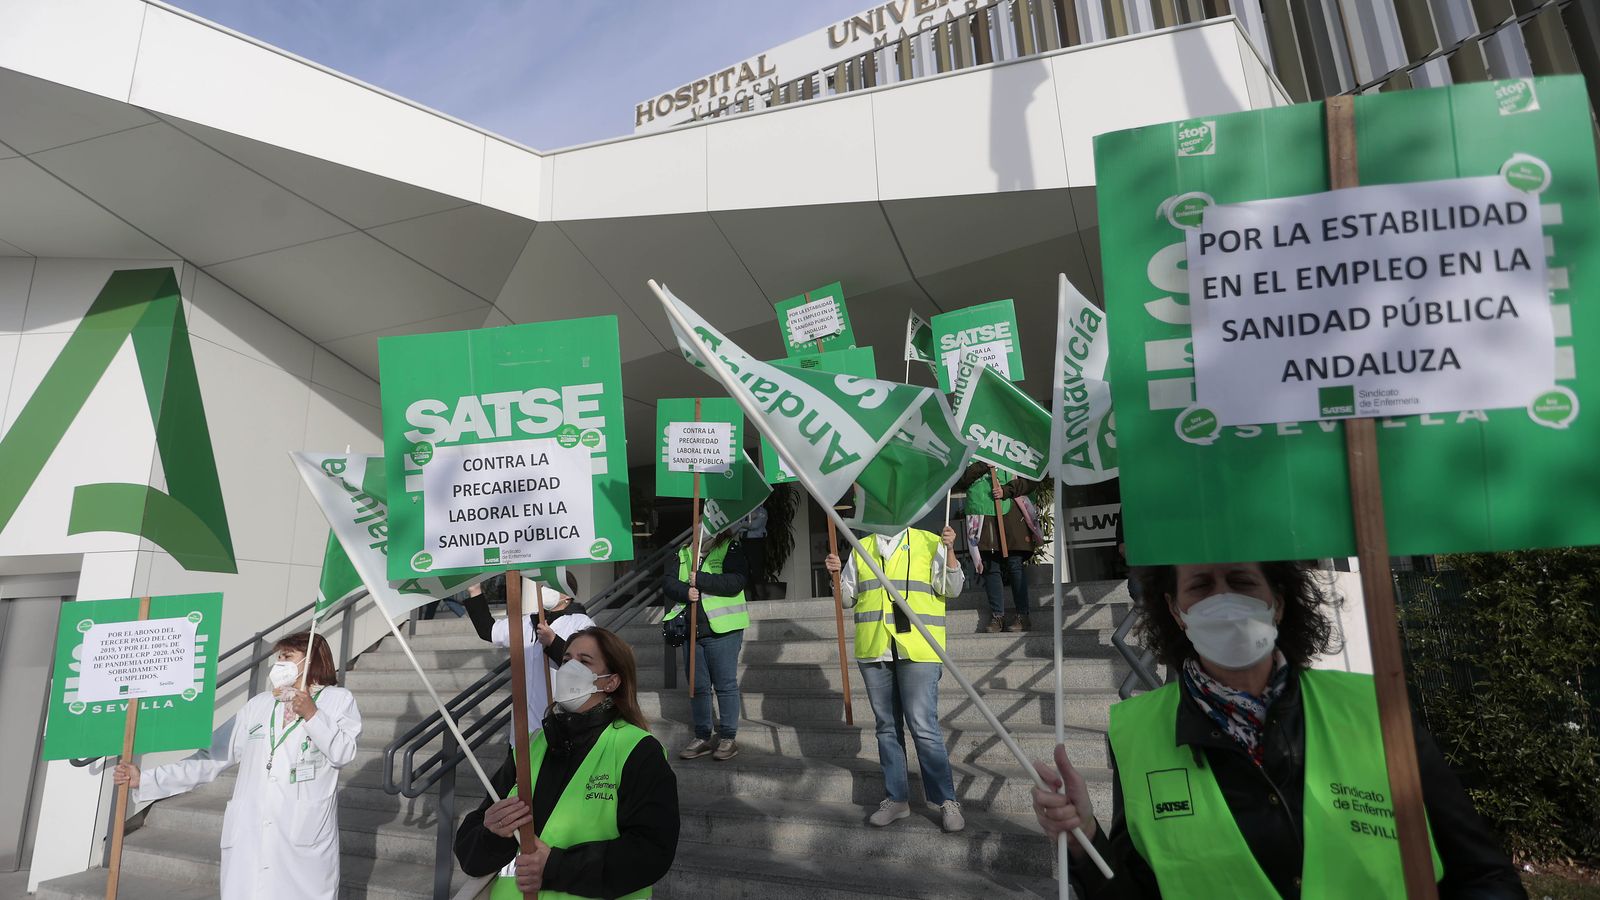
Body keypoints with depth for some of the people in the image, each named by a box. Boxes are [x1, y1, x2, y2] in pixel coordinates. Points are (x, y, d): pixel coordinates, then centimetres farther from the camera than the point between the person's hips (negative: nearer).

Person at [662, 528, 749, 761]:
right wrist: (685, 592, -15)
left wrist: (699, 580, -18)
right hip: (691, 629, 6)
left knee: (726, 685, 2)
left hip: (722, 629, -5)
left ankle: (728, 738, 14)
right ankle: (702, 737, 24)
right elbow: (667, 583, 5)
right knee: (697, 686, 12)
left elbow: (736, 582, -19)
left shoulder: (731, 548, -5)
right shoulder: (683, 554, 13)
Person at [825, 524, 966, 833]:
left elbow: (951, 589, -2)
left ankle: (946, 800, 9)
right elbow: (848, 597, 19)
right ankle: (896, 798, 25)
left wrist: (949, 551, -16)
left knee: (923, 726, -7)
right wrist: (837, 574, 1)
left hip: (917, 650, -4)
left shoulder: (929, 543, 4)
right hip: (873, 650, 4)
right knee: (887, 727, 12)